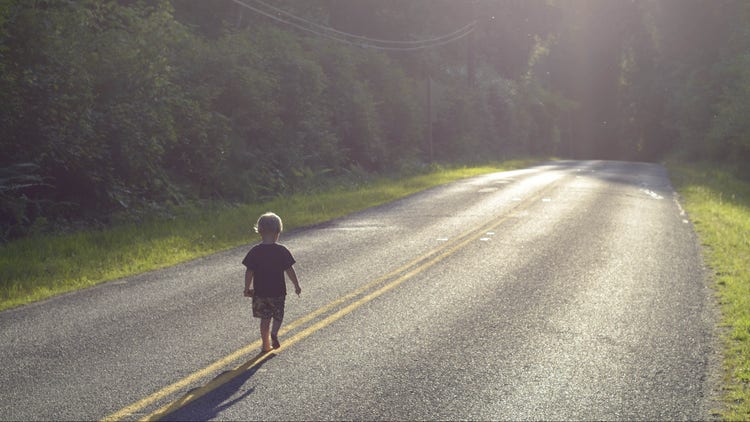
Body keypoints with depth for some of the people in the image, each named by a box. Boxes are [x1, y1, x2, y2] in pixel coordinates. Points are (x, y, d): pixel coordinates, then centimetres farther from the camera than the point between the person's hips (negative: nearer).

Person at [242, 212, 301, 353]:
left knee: (265, 318, 12)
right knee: (278, 315, 17)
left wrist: (247, 288, 6)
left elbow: (249, 272, -5)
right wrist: (296, 286, 5)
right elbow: (289, 270, -7)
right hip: (278, 291, -1)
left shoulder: (255, 251, -6)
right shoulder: (282, 251, -10)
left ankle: (266, 345, 15)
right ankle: (274, 333, -9)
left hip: (260, 292, 1)